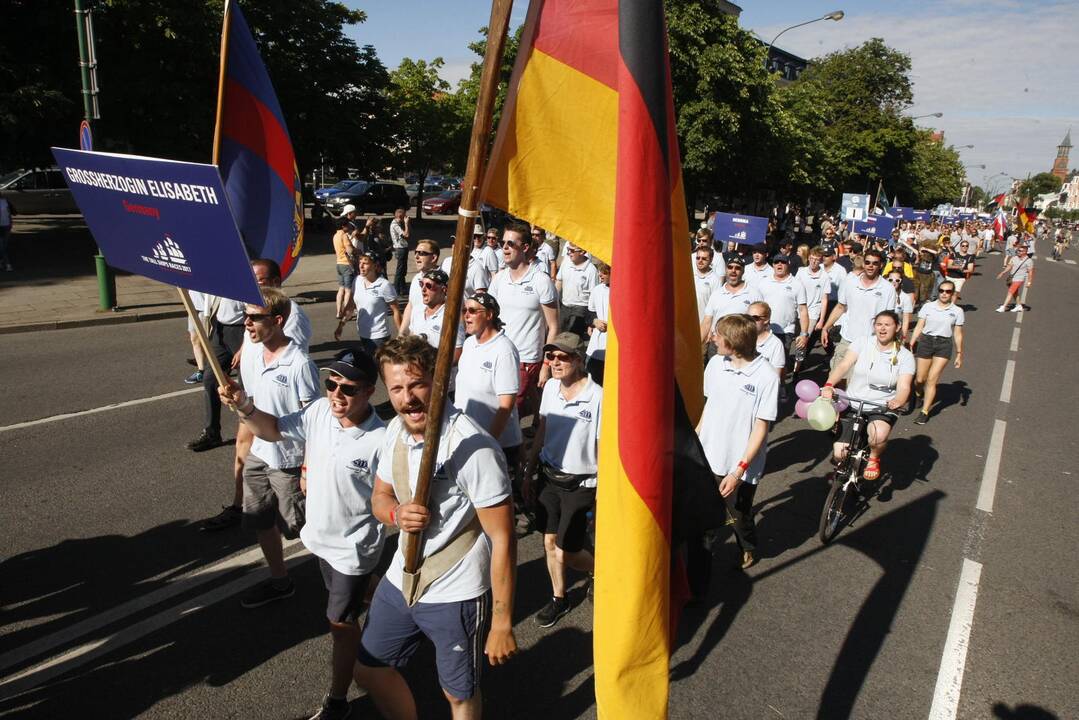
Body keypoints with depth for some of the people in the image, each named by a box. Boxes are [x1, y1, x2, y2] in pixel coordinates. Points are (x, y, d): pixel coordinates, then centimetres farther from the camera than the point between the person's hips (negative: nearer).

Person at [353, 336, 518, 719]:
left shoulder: (472, 446, -27)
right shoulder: (396, 429, -3)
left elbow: (503, 539, -23)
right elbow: (379, 495, 10)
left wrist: (502, 622, -20)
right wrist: (396, 514, -15)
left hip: (456, 594, -7)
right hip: (401, 579, 7)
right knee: (369, 671, 23)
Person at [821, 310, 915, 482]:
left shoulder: (904, 356, -2)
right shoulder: (863, 342, -1)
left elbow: (904, 387, -13)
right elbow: (843, 365, -14)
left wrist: (897, 401, -37)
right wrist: (828, 385, -33)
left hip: (883, 409, -1)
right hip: (852, 405, 1)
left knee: (878, 435, -35)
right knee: (839, 454, -12)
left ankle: (874, 458, 2)